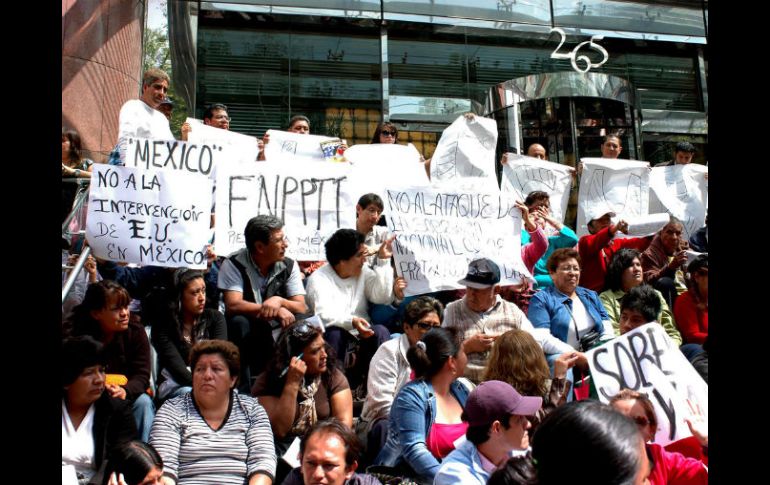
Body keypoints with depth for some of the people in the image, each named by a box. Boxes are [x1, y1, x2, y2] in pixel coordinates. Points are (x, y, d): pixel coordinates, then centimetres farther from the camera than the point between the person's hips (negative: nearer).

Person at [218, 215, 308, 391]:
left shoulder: (289, 266, -3)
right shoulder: (234, 264, -13)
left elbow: (301, 308, -8)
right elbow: (233, 305, -24)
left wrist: (279, 301, -30)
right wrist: (276, 311, -31)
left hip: (275, 334, 2)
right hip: (245, 334, -2)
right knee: (238, 322, -34)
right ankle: (242, 394, -28)